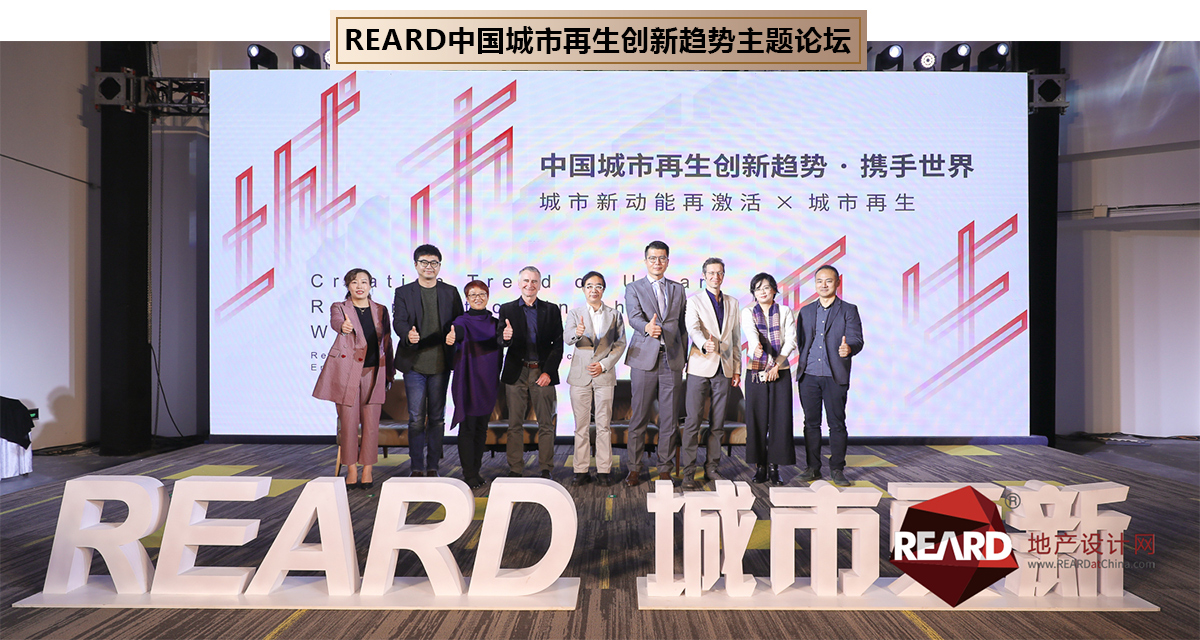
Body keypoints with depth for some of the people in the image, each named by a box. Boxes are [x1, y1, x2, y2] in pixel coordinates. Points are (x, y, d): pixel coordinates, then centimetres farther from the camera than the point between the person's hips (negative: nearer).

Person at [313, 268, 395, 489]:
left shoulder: (381, 310, 12)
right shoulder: (339, 307, 5)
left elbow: (387, 342, 16)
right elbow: (335, 321, -19)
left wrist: (389, 373, 15)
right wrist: (343, 327, -44)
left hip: (373, 372, 2)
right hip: (347, 371, -2)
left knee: (371, 422, -1)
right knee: (348, 421, 0)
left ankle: (367, 470, 11)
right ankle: (351, 470, 13)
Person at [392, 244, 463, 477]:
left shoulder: (450, 292, 9)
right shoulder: (403, 292, 4)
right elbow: (398, 321, -8)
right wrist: (408, 334, -30)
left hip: (440, 364, 2)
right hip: (414, 364, -1)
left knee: (437, 418, 7)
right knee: (416, 418, 1)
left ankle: (432, 466, 17)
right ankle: (417, 468, 10)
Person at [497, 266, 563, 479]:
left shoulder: (551, 310, 8)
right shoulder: (507, 309, 8)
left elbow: (558, 344, 4)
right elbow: (501, 342, 0)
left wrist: (548, 372, -7)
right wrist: (505, 338, -25)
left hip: (543, 373, 0)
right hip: (516, 373, 0)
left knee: (546, 424, 3)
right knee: (515, 424, 3)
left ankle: (546, 470, 12)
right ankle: (515, 469, 12)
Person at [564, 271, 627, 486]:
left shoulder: (614, 315, 10)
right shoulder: (574, 313, 6)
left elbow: (620, 343, 5)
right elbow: (567, 339, -11)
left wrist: (604, 365, -7)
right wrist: (577, 333, -34)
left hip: (604, 374, 0)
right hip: (580, 375, 0)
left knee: (604, 425, 2)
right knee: (581, 425, 3)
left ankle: (604, 470, 9)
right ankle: (581, 470, 9)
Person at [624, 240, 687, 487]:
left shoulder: (678, 289, 15)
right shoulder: (634, 288, 5)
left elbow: (682, 325, 17)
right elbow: (634, 317, -13)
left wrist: (683, 358, 12)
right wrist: (647, 328, -35)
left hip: (672, 360, 3)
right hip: (644, 358, -2)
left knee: (670, 419, 4)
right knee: (639, 418, 1)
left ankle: (665, 469, 15)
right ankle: (634, 469, 12)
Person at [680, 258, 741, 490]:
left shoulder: (732, 303, 15)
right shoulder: (694, 301, 1)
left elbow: (736, 338, 17)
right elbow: (693, 329, -17)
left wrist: (737, 369, 12)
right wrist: (704, 344, -38)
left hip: (724, 369, 4)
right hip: (700, 367, -4)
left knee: (718, 423, 7)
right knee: (693, 421, -5)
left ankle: (711, 468, 18)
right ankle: (688, 471, 0)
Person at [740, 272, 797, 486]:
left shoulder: (785, 312, 8)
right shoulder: (748, 312, 5)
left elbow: (791, 340, -2)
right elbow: (751, 334, -15)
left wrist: (777, 363, -14)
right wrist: (757, 347, -37)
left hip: (780, 371, 1)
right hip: (756, 372, 0)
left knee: (780, 420, -2)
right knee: (756, 419, -1)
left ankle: (775, 468, 6)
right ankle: (760, 467, 8)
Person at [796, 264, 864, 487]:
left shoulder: (848, 310, 4)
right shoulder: (806, 311, 14)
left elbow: (856, 339, -7)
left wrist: (849, 348, -30)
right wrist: (800, 369, 6)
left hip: (835, 376, -3)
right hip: (809, 375, 3)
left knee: (837, 423, 1)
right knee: (811, 423, 6)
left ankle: (837, 469, 11)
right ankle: (813, 467, 16)